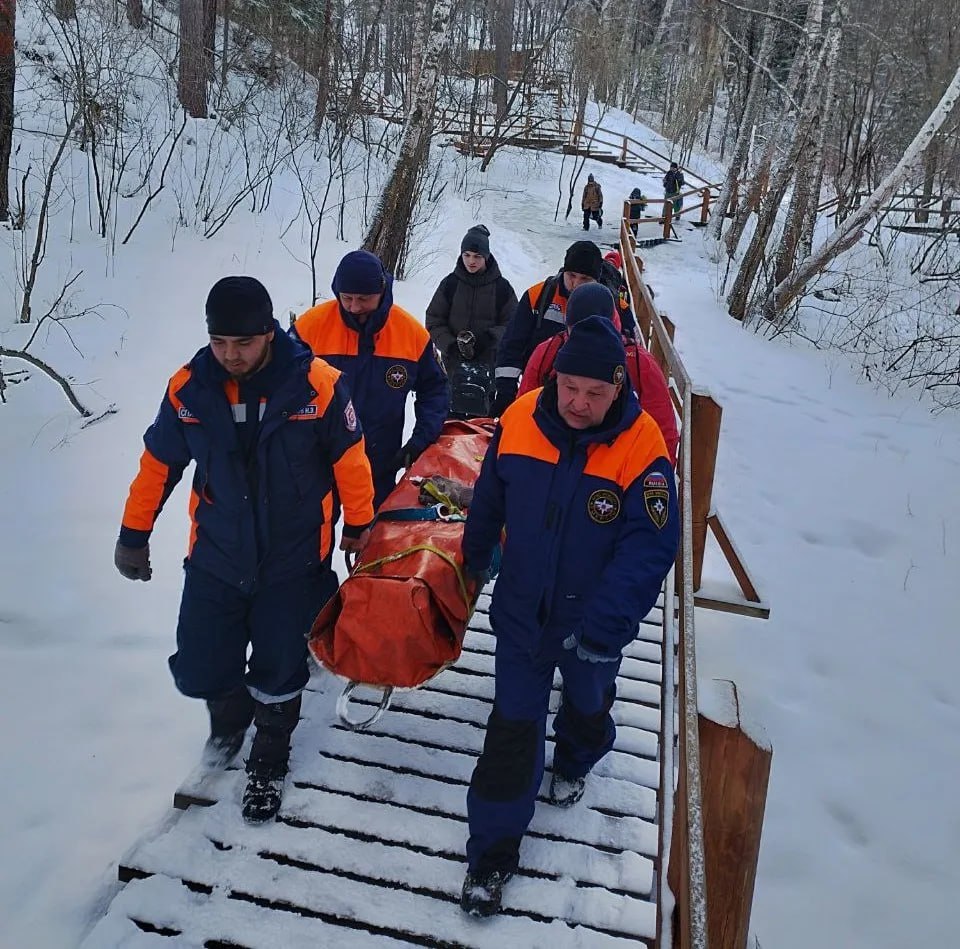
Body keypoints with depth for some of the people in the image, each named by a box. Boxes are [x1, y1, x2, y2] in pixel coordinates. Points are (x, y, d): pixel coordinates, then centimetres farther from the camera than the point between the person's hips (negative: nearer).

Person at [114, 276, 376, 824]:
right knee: (199, 670, 8)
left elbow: (349, 459, -4)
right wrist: (134, 535, 11)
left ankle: (270, 760, 38)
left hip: (293, 561, -2)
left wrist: (359, 523, 7)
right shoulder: (189, 388, -10)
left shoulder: (318, 383, -17)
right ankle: (230, 716, 45)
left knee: (279, 671, 9)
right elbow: (159, 462, 4)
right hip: (215, 559, 2)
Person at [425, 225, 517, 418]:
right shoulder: (450, 283, 5)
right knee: (456, 406, -3)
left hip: (489, 360, -1)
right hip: (454, 360, 1)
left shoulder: (501, 286, 2)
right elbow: (434, 321, 7)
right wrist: (451, 345, -9)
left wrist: (489, 339, -13)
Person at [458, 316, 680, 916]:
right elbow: (489, 500, 2)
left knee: (588, 705, 27)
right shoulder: (520, 421, -15)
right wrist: (475, 558, 16)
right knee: (513, 726, 7)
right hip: (521, 612, 1)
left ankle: (575, 763, 60)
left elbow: (650, 547, -24)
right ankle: (494, 849, 23)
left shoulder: (642, 447, -23)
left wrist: (603, 625, -31)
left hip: (593, 622, 0)